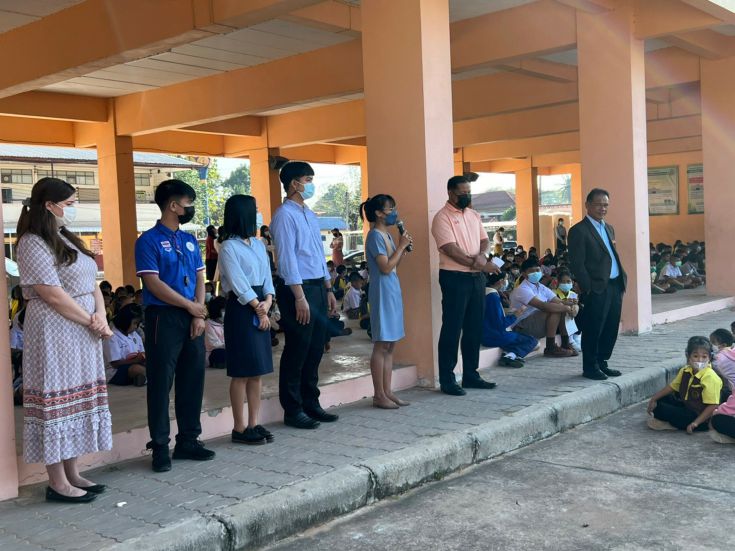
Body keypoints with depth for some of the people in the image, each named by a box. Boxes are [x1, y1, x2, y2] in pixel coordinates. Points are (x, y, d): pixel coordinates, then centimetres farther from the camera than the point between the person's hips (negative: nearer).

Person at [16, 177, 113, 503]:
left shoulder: (67, 240, 15)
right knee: (57, 401, -3)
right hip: (55, 335, -9)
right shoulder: (33, 243, -12)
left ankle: (73, 475, 21)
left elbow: (92, 284, 12)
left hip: (83, 334, 9)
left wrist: (101, 316, -6)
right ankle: (57, 484, 5)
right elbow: (54, 296, -18)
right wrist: (92, 323, -12)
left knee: (78, 400, 12)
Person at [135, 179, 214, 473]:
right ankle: (160, 446, 7)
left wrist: (200, 314, -2)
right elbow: (153, 283, -14)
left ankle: (188, 440, 20)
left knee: (193, 380, 9)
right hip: (164, 318, -6)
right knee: (161, 383, -1)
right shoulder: (149, 240, -7)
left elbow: (199, 278, 11)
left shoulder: (189, 240, 14)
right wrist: (190, 306, -8)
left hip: (192, 319, 7)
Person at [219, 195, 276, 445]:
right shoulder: (229, 247, -9)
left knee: (258, 371, 9)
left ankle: (253, 424, 16)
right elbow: (239, 284, -13)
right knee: (242, 372, -3)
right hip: (241, 309, -7)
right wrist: (259, 310, -10)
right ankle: (239, 429, 5)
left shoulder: (259, 244, 13)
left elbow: (267, 277, 9)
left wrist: (267, 303, -8)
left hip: (261, 308, 7)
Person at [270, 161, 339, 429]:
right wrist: (300, 297, -20)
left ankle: (311, 404, 25)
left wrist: (328, 290, 16)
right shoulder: (285, 215, -10)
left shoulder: (310, 215, 16)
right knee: (297, 352, -1)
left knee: (315, 349, 13)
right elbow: (287, 258, -16)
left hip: (317, 288, 9)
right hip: (297, 289, -9)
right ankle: (293, 410, 10)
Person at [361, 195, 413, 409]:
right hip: (382, 290, -10)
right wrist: (401, 246, -10)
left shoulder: (387, 235, 15)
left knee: (390, 345, 10)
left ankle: (387, 391, 14)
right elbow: (385, 267, -18)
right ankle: (379, 395, -1)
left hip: (392, 289, 10)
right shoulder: (375, 236, -12)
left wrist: (404, 249, 5)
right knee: (381, 345, -6)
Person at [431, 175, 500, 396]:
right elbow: (451, 249, -18)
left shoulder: (474, 215, 14)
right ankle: (447, 380, 5)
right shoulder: (442, 217, -9)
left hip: (476, 277, 7)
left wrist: (481, 255, -9)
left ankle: (470, 375, 22)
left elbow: (484, 240, 14)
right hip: (454, 277, -7)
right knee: (452, 330, -3)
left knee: (474, 328, 12)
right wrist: (478, 264, -20)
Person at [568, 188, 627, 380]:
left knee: (611, 328, 12)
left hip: (615, 286, 8)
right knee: (593, 330, 0)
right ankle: (590, 367, 11)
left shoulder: (608, 228, 18)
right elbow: (577, 264, -13)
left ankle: (602, 363, 24)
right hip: (597, 289, -8)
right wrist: (588, 289, -15)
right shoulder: (578, 230, -9)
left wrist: (622, 278, 12)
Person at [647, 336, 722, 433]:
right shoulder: (685, 371, 1)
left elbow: (713, 406, -26)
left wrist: (696, 423, -28)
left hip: (702, 418, -9)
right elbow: (672, 386, 12)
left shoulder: (710, 377, -23)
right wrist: (653, 399, 4)